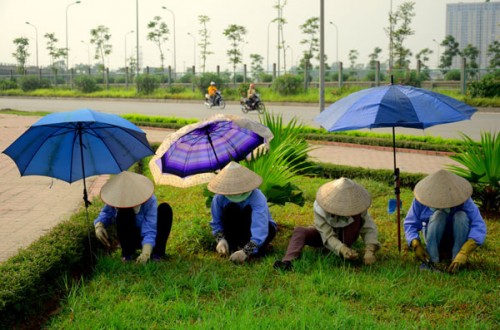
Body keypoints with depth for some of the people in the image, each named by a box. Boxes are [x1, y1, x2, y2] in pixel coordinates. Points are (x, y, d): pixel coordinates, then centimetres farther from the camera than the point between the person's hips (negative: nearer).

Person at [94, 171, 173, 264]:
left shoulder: (149, 200, -29)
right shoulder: (116, 199, -20)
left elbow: (150, 230, -35)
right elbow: (105, 213, -7)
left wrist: (145, 253, -51)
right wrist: (99, 225, -32)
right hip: (130, 238, 1)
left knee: (165, 208, -27)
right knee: (123, 212, -31)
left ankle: (158, 254, -20)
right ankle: (127, 254, -17)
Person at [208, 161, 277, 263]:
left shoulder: (258, 198, -34)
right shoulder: (219, 198, -22)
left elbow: (260, 229, -44)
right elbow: (216, 223, -9)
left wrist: (246, 252, -54)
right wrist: (221, 239, -29)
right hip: (238, 229, 3)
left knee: (248, 209, -33)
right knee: (229, 208, -28)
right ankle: (232, 247, -22)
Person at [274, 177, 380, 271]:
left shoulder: (356, 206, -28)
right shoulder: (319, 208, -34)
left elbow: (369, 228, -26)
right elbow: (328, 237, -35)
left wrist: (369, 251, -43)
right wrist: (342, 249, -54)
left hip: (346, 236, 1)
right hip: (325, 234, -1)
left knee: (356, 216, -31)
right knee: (299, 231, -30)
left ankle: (346, 257, -25)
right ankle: (288, 261, -50)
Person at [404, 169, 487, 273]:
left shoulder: (463, 199, -24)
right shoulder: (420, 200, -20)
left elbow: (479, 226, -31)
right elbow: (410, 224, -15)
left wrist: (464, 253, -44)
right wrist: (416, 245, -34)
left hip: (457, 238, 0)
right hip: (434, 239, 0)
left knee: (461, 216, -31)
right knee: (438, 215, -30)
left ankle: (456, 263, -24)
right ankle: (431, 260, -26)